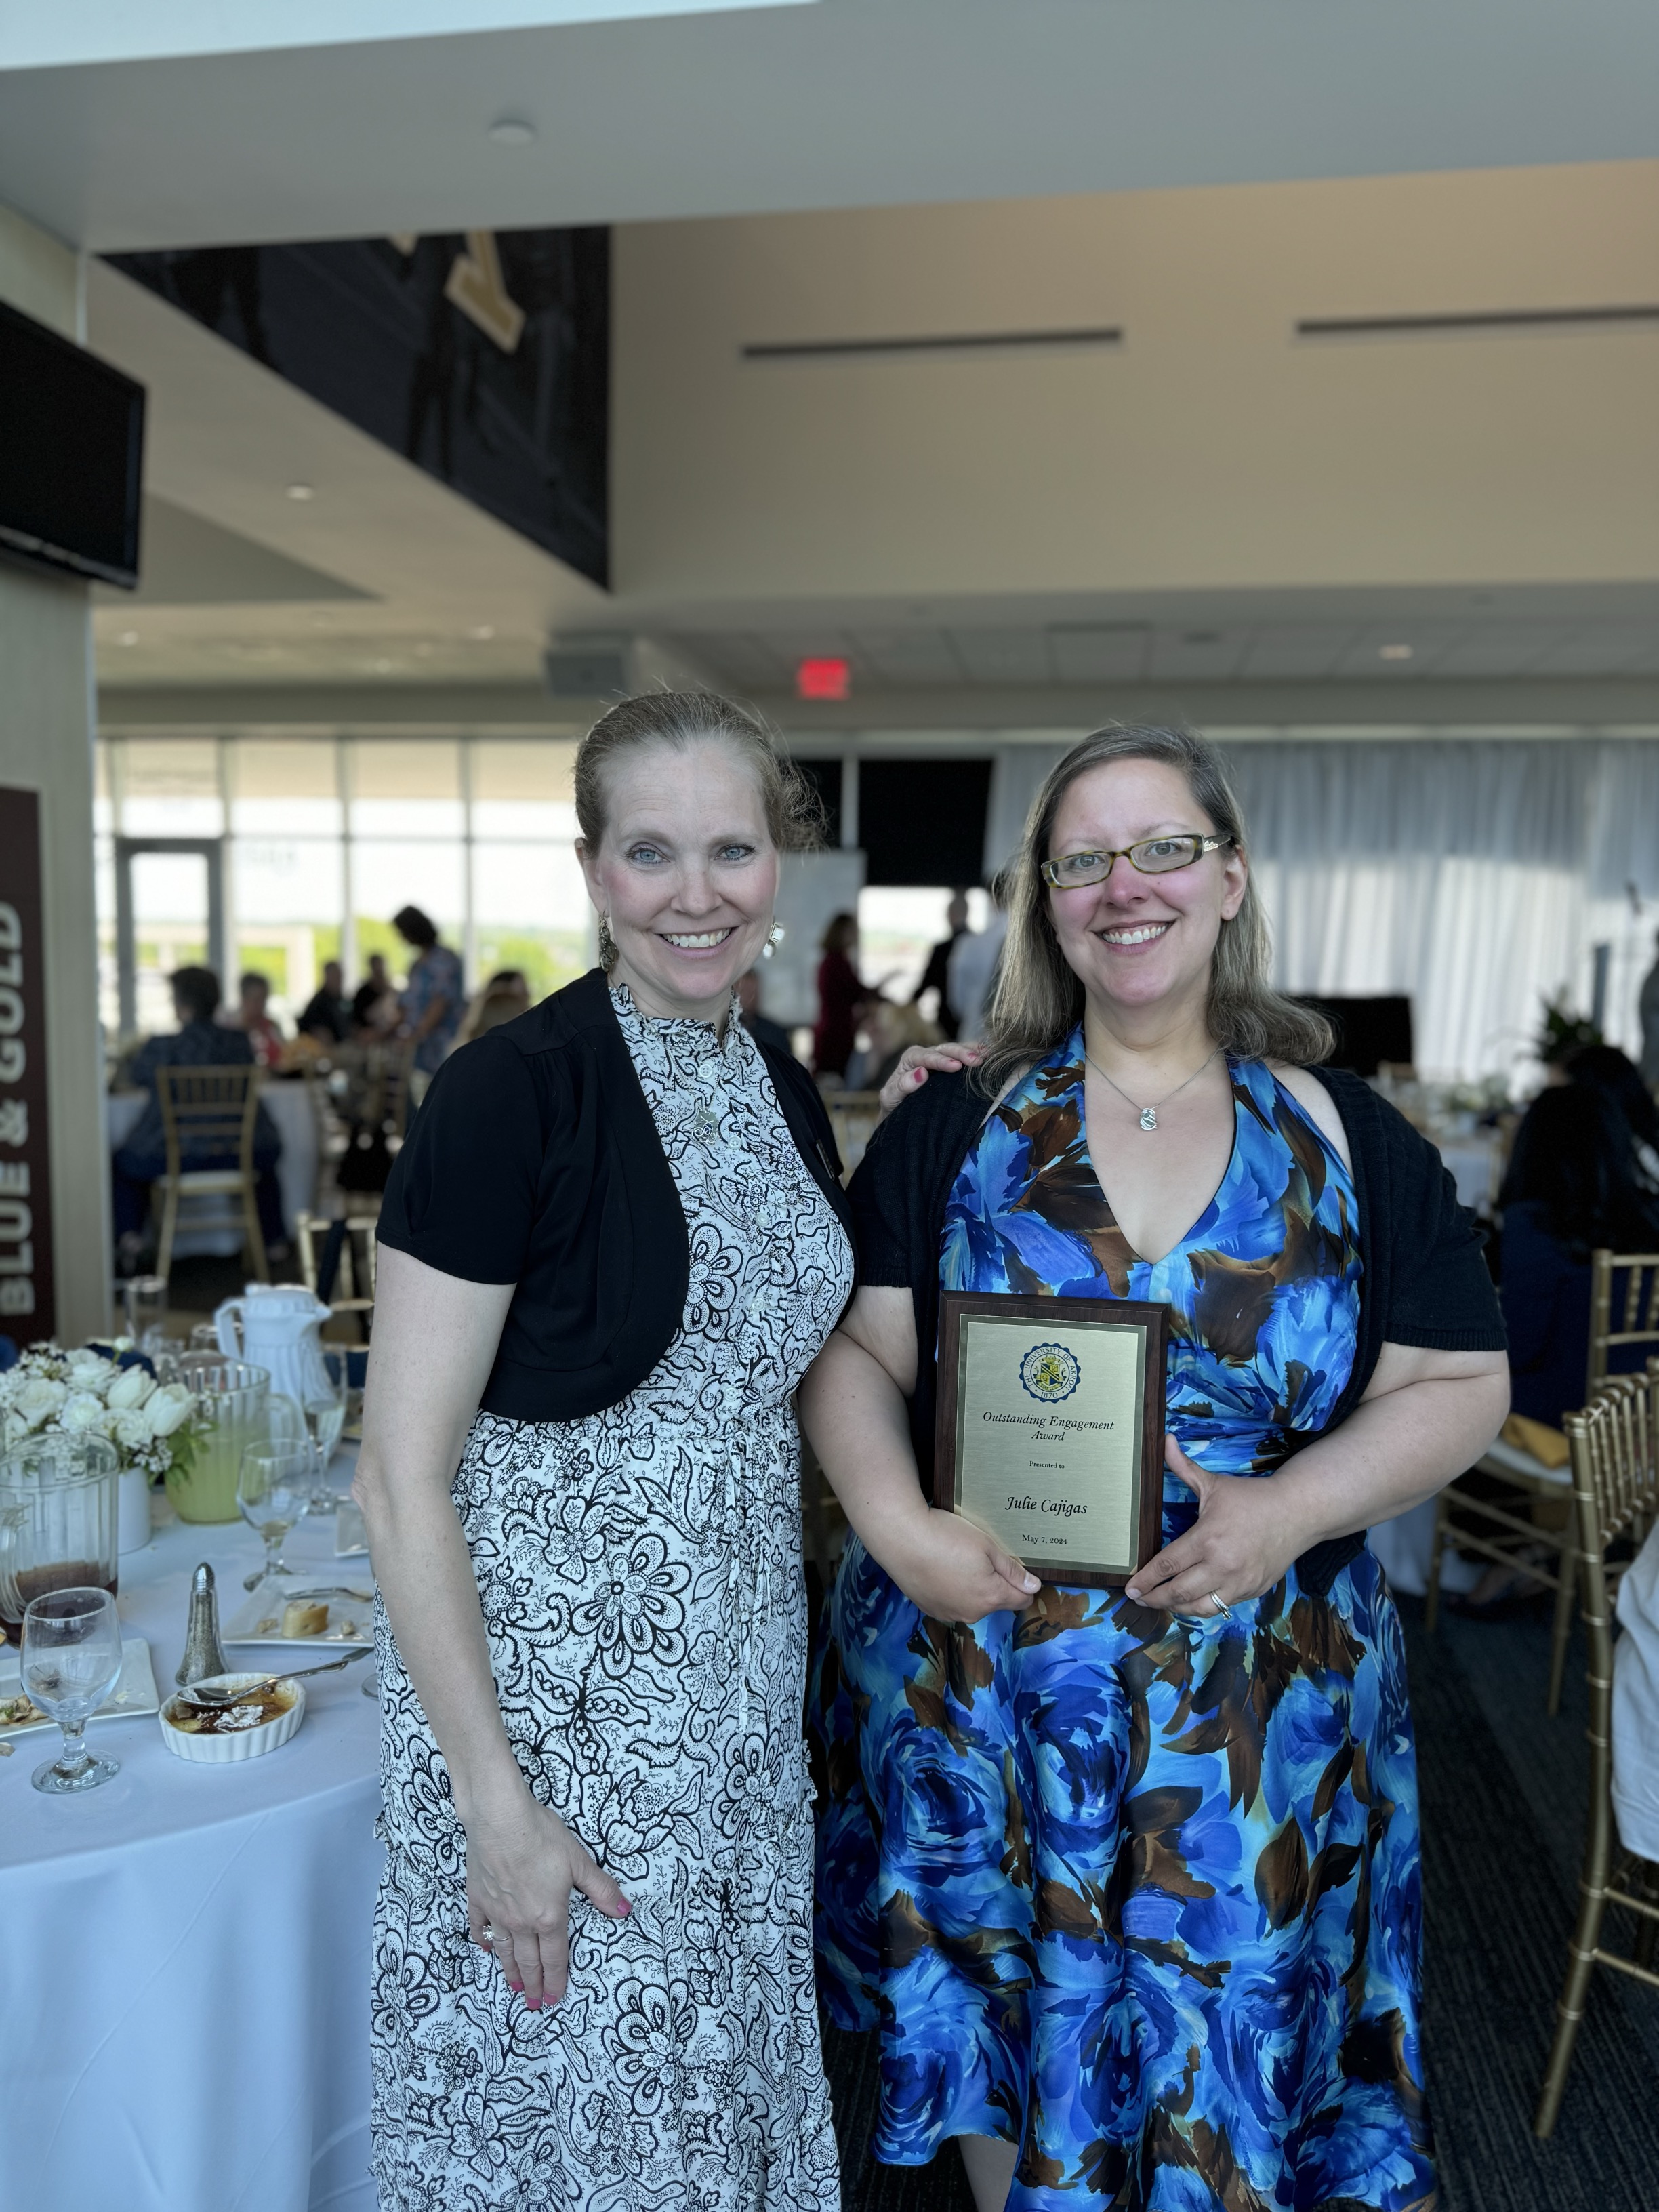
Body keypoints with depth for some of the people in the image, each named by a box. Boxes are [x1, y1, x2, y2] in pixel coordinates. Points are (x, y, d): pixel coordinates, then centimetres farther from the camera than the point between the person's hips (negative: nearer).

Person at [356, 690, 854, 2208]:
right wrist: (495, 1803, -16)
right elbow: (401, 1481, -17)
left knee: (723, 2085, 22)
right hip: (548, 1690, -6)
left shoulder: (786, 1094, 3)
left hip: (740, 1688, 6)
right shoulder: (511, 1090, -18)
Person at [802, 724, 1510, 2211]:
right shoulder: (956, 1124, -2)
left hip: (1256, 1699, 0)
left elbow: (1460, 1385, 0)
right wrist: (901, 1529, -19)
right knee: (1007, 2028, 18)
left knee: (1221, 2027, 16)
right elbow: (853, 1352, -2)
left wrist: (1286, 1512, -16)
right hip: (978, 1676, 0)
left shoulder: (1345, 1137, -1)